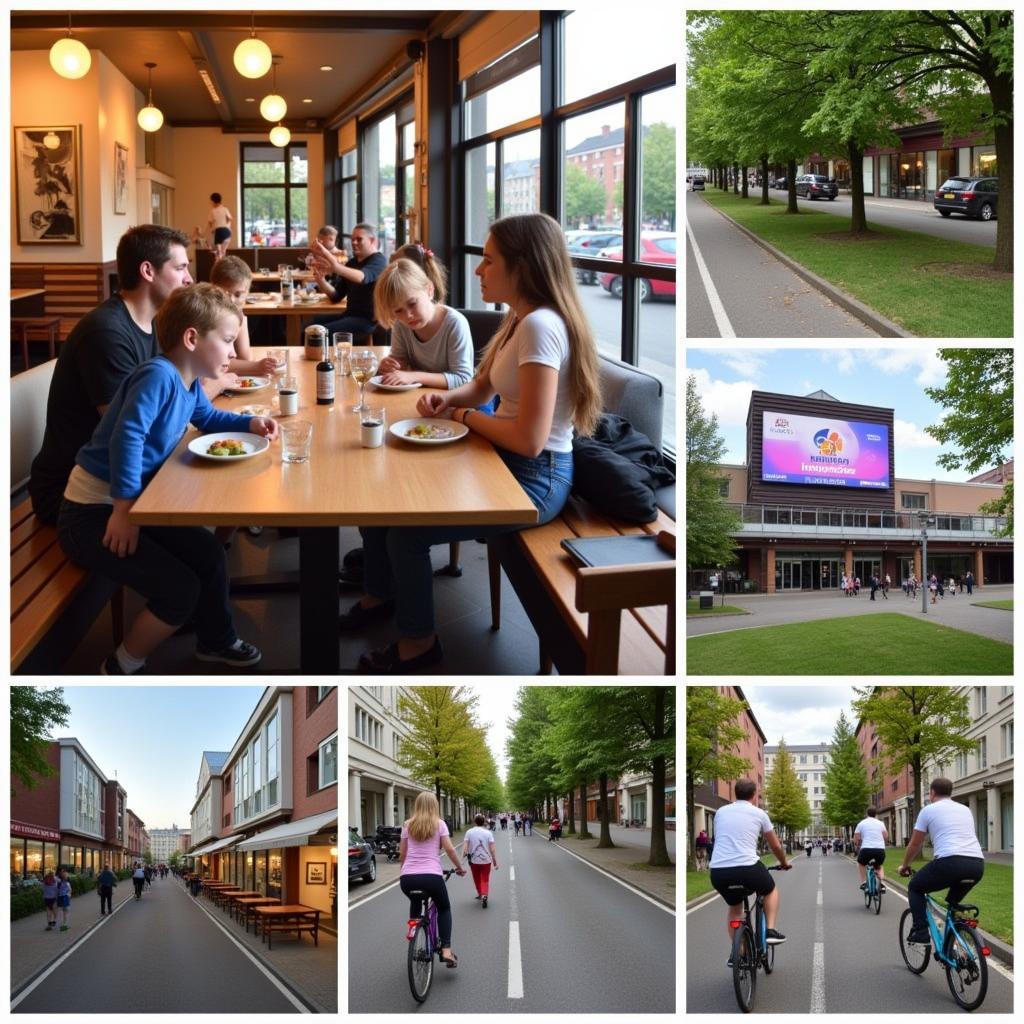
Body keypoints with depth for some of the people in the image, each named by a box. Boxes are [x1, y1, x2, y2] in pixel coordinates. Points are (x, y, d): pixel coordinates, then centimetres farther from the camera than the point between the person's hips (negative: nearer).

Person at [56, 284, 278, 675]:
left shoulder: (189, 384, 7)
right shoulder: (158, 376, -23)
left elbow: (208, 418, 29)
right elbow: (127, 437, -32)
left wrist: (250, 423, 11)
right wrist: (124, 510, -33)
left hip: (134, 504, 10)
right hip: (93, 514, -10)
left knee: (208, 554, 13)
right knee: (179, 588, -14)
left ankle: (216, 640, 36)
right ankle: (121, 670, 7)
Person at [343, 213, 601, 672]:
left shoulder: (540, 326, -25)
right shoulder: (519, 318, 6)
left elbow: (529, 440, -29)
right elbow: (481, 386, 20)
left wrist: (464, 417, -12)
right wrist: (448, 398, -2)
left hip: (535, 478, -10)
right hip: (505, 462, 10)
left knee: (405, 528, -10)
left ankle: (418, 641, 14)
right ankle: (381, 594, 33)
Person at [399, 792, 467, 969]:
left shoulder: (408, 825, 13)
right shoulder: (439, 823, 6)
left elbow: (402, 853, 15)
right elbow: (449, 849, 0)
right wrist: (460, 867, 15)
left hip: (407, 878, 3)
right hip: (431, 876, -3)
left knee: (415, 904, 34)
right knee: (444, 909, 22)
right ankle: (446, 950, 4)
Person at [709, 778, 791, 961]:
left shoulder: (721, 812, 17)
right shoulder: (759, 814, 11)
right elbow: (775, 846, 22)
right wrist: (784, 863, 42)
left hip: (718, 872, 3)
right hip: (747, 869, -3)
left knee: (734, 906, 30)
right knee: (771, 890, 30)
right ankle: (770, 931, 15)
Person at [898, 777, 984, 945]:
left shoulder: (929, 810, 12)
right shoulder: (965, 809, 26)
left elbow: (914, 845, 18)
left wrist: (904, 866, 36)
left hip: (950, 862, -5)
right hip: (978, 864, 5)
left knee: (915, 888, 21)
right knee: (954, 901, 31)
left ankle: (920, 931, 6)